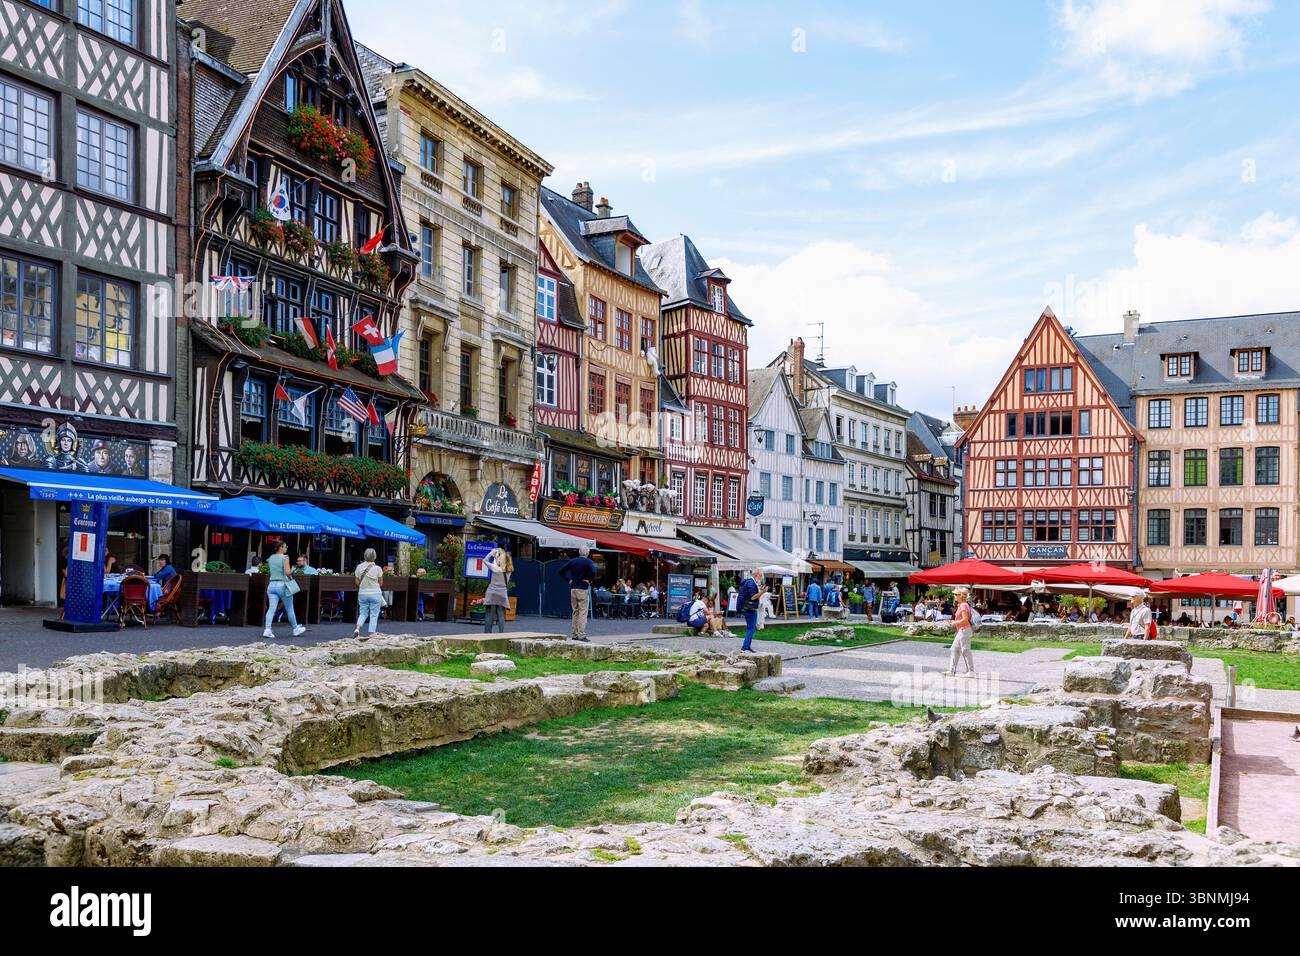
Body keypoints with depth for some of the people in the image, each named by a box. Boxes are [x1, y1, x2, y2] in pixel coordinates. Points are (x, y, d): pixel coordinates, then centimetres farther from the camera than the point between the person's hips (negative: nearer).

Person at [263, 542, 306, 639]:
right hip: (282, 585, -5)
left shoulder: (270, 558, 9)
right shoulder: (285, 557, -10)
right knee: (289, 609, 9)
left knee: (271, 608, -2)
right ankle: (295, 629, 23)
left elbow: (269, 570, 18)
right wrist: (291, 571, 1)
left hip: (271, 585, 5)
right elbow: (287, 572, -18)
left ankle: (267, 630, -17)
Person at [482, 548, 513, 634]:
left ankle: (487, 633, 0)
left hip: (492, 594, -3)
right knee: (501, 616, 2)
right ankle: (501, 633, -3)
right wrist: (495, 556, 23)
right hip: (502, 595, 3)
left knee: (489, 616, -1)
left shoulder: (495, 568, -10)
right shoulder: (509, 570, 2)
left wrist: (492, 553, 12)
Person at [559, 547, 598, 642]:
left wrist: (569, 580, 8)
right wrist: (589, 580, -11)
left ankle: (574, 635, 16)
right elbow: (593, 571, -26)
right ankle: (582, 635, -7)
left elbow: (561, 571, 6)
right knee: (583, 613, -4)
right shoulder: (589, 562, -7)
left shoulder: (572, 561, 8)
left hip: (573, 589, 5)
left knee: (575, 612, 13)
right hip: (583, 589, -5)